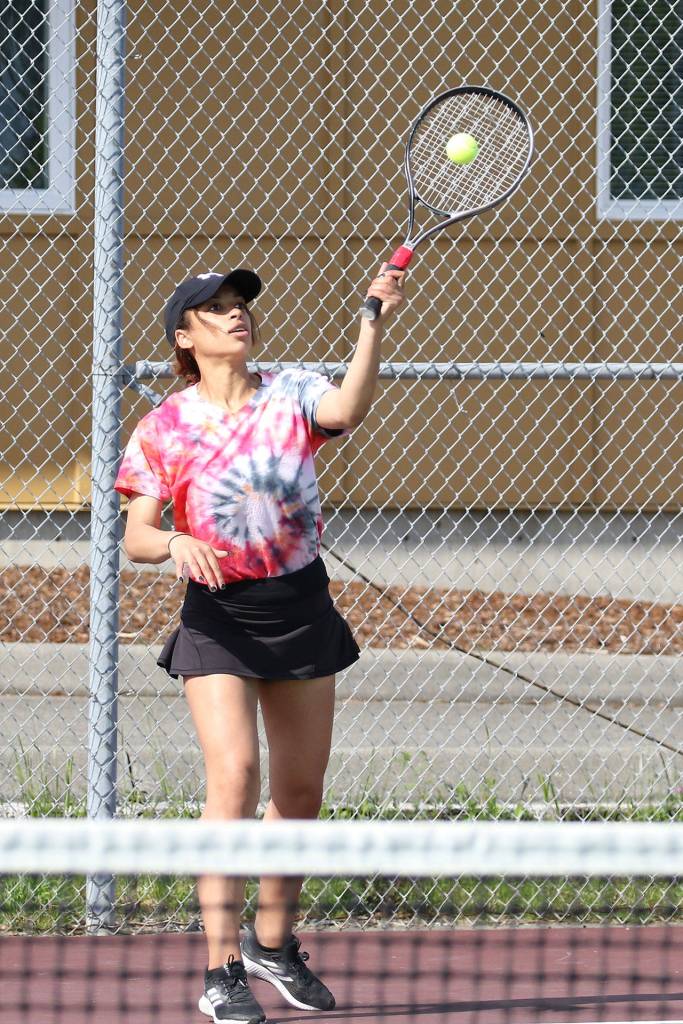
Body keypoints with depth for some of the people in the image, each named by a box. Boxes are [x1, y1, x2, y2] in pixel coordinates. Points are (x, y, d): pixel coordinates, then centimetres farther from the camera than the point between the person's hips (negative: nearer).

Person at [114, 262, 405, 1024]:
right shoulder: (164, 428, -3)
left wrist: (375, 322, -38)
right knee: (234, 774, -18)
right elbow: (135, 538, -3)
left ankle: (273, 943, 32)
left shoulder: (292, 395, -1)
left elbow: (346, 409, -24)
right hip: (219, 617, -3)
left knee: (300, 788, 11)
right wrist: (175, 544, -26)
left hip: (301, 609, 3)